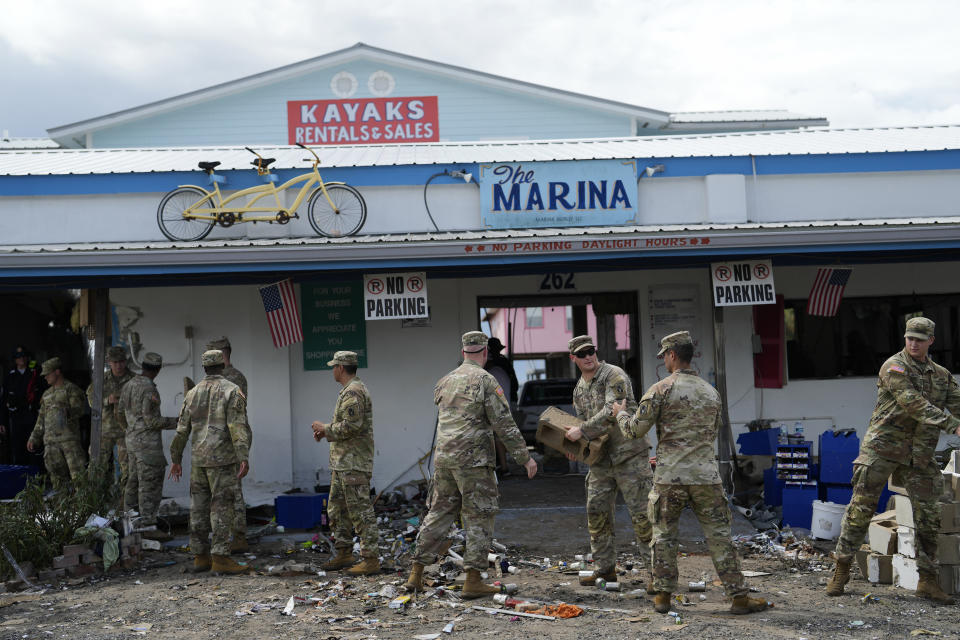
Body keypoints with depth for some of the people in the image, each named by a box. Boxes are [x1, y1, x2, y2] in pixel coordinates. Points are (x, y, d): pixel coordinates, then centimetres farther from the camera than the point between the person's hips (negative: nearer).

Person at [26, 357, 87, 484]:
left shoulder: (71, 389, 1)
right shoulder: (47, 394, 22)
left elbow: (78, 409, -11)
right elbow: (42, 418, 25)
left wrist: (66, 413, -29)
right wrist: (34, 438, 20)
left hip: (69, 437, -6)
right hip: (50, 440, 6)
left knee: (78, 473, -13)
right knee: (56, 475, 5)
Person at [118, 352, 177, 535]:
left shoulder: (128, 386, 10)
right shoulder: (149, 389, -18)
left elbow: (122, 416, 17)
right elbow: (151, 420, -19)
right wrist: (177, 422, -10)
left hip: (132, 441, 9)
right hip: (148, 443, -9)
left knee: (134, 482, 14)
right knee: (150, 485, -6)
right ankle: (148, 525, -6)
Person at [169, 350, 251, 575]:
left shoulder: (193, 393, 11)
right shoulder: (232, 391, -5)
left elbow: (182, 429, 12)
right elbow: (238, 426, -16)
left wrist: (176, 459, 20)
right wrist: (244, 457, -22)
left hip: (198, 459, 5)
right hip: (222, 459, -5)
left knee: (199, 508, 10)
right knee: (222, 506, -5)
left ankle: (200, 556, 15)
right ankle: (220, 557, -8)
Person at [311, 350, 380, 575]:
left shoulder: (353, 392, -16)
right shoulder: (351, 390, 18)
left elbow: (351, 426, -24)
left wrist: (325, 428, -11)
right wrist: (327, 431, 14)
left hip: (354, 462, -11)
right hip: (343, 462, 11)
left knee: (360, 510, -9)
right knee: (337, 508, 16)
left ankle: (371, 559, -6)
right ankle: (344, 554, 24)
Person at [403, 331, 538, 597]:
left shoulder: (446, 381, 12)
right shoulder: (485, 380, -9)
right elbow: (504, 424, -11)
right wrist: (525, 457, -6)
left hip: (443, 456, 7)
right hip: (472, 458, -6)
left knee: (439, 512, 14)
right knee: (479, 517, 1)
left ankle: (416, 576, 16)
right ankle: (473, 581, 0)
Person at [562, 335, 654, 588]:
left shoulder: (614, 375, -11)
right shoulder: (579, 389, 13)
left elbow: (612, 412, -22)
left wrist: (582, 430, -19)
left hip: (629, 454, -8)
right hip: (601, 458, 8)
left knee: (641, 513, -6)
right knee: (597, 512, 8)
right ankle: (605, 568, 19)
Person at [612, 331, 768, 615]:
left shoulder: (661, 390, -6)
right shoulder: (711, 392, 10)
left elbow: (634, 430, -5)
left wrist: (621, 413, 18)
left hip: (669, 476, -3)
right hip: (705, 474, 3)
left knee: (663, 535, 11)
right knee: (719, 536, 6)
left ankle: (663, 595, 16)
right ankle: (739, 596, 6)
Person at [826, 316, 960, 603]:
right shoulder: (894, 367, -8)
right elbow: (913, 404, -20)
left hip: (919, 455, 5)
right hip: (883, 448, -5)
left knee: (928, 515, 4)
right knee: (861, 507, -3)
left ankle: (928, 581, 14)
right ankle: (841, 570, 7)